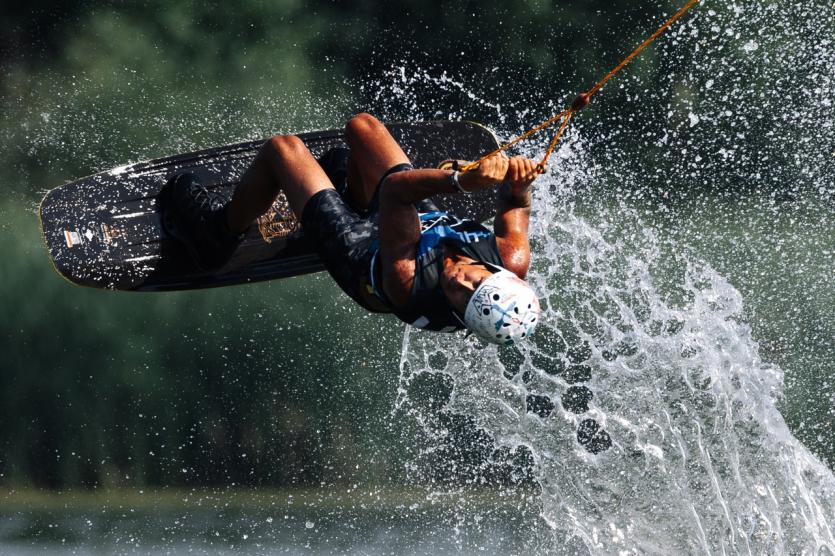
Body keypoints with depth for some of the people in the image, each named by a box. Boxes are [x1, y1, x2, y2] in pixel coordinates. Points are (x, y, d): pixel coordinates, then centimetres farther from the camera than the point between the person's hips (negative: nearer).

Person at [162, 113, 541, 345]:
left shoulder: (408, 285, -49)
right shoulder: (513, 264, -38)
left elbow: (396, 187, -50)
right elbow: (514, 203, -17)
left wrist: (463, 181, -62)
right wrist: (517, 179, -39)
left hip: (355, 243, -5)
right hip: (431, 219, 5)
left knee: (283, 148, 7)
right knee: (361, 126, 17)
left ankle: (222, 227, 37)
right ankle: (352, 186, 54)